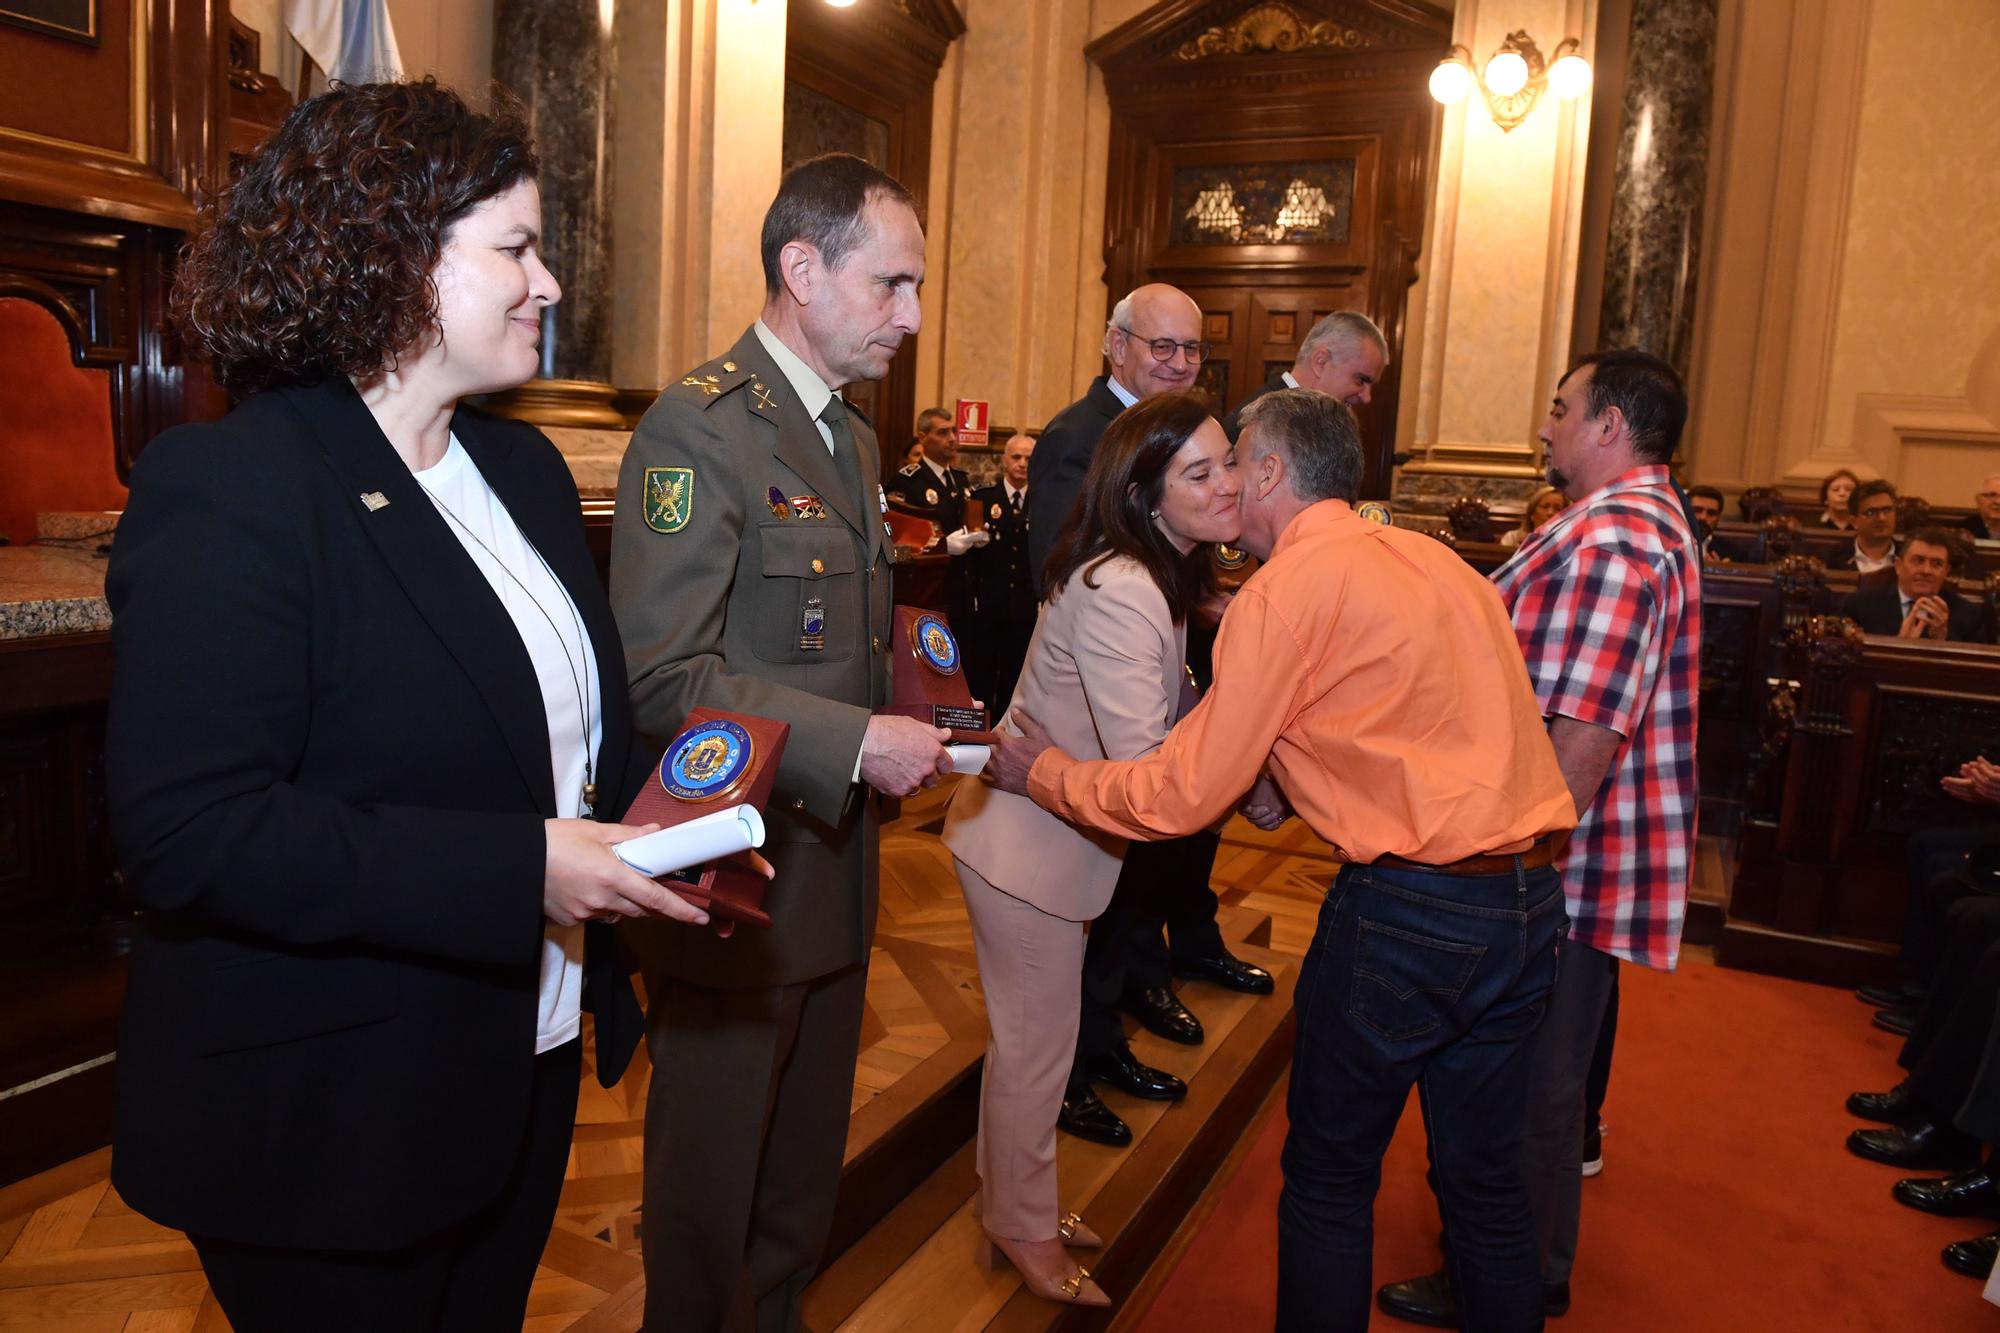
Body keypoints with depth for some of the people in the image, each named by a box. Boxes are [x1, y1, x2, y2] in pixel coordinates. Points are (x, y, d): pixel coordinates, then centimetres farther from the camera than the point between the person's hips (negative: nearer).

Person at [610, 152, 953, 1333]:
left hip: (833, 864, 8)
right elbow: (666, 678, -24)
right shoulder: (698, 428, -17)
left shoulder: (854, 437, 13)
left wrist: (908, 729, 4)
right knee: (711, 1169, 12)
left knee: (808, 1156, 23)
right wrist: (853, 745, -24)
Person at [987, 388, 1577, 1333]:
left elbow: (1181, 798, -10)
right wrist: (1287, 776, 16)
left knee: (1329, 1182, 11)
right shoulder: (1435, 559, 13)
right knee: (1487, 1180, 21)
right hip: (1531, 900, 8)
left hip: (1409, 912, -7)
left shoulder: (1287, 589, -10)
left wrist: (1044, 775, 4)